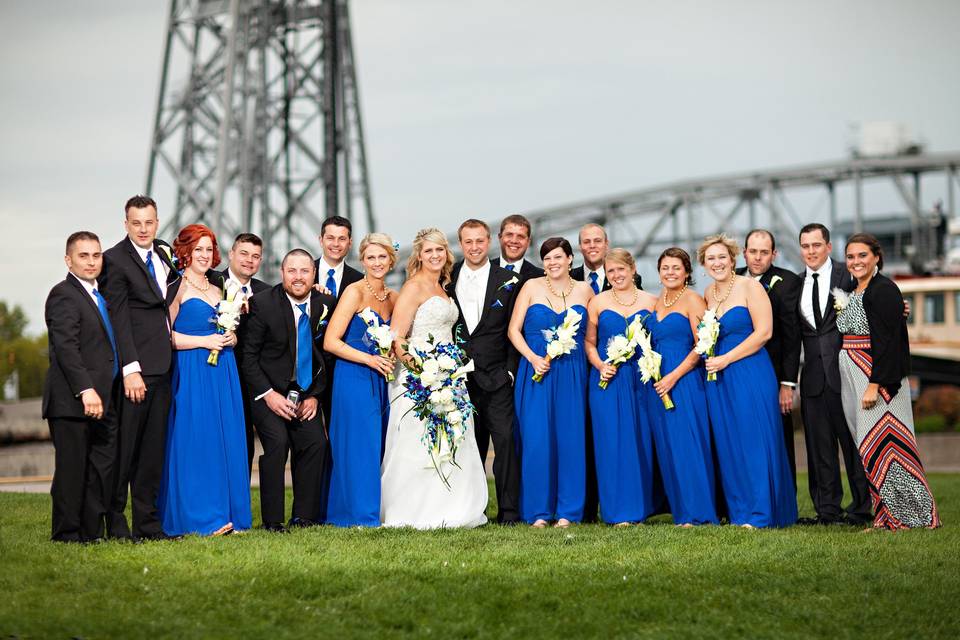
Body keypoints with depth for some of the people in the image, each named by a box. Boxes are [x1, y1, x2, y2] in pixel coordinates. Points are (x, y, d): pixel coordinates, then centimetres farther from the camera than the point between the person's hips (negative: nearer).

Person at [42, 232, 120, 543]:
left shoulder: (98, 296, 20)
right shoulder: (63, 295, -8)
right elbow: (65, 348, -18)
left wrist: (102, 394, 14)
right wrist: (85, 390, -25)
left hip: (101, 401, 9)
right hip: (72, 401, -8)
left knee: (102, 469, 9)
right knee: (72, 469, -3)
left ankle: (92, 532, 16)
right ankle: (67, 534, 4)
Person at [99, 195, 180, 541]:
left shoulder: (165, 253, 14)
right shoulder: (115, 259, -6)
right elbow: (118, 318, -12)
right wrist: (130, 370, -18)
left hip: (162, 368, 7)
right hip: (135, 369, -7)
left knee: (153, 449, 10)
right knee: (124, 447, -2)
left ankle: (148, 523, 15)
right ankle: (115, 522, 6)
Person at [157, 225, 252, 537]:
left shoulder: (217, 291, 19)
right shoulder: (176, 288, -4)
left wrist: (230, 339, 5)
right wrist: (204, 341, -14)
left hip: (223, 373, 7)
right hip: (191, 374, -7)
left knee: (226, 441, 3)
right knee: (195, 442, -8)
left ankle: (226, 514, 8)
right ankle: (199, 518, -5)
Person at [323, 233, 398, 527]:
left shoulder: (393, 297, 12)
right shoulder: (354, 292, -8)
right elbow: (330, 342, -13)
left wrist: (391, 357, 4)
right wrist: (370, 359, -16)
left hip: (380, 381, 7)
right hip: (353, 379, -7)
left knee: (377, 446, 8)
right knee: (358, 444, -6)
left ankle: (373, 511, 15)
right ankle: (357, 513, 1)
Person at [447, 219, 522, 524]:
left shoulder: (508, 280, 3)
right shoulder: (448, 279, 7)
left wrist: (511, 369, -1)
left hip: (496, 378, -2)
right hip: (460, 378, 2)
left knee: (505, 440, -8)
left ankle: (509, 511, -3)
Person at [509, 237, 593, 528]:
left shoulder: (584, 291, 8)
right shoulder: (532, 287, 4)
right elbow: (514, 329, 2)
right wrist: (533, 358, -11)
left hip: (572, 374, 1)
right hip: (535, 370, -1)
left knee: (570, 438, 0)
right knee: (536, 439, -4)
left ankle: (567, 510, 9)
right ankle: (538, 510, 5)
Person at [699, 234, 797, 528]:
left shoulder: (749, 286, -6)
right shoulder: (708, 294, 13)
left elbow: (764, 332, -12)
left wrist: (726, 359, -13)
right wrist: (709, 358, 3)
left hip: (750, 373, -6)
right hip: (719, 379, 6)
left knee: (754, 442, -5)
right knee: (727, 445, 6)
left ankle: (760, 513, 1)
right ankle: (738, 512, 13)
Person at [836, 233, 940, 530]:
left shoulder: (884, 290, -12)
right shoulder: (854, 292, 16)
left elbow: (886, 341, -18)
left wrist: (874, 384, -22)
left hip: (879, 378, -9)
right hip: (853, 380, 9)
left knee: (880, 446, -9)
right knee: (870, 449, 9)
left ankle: (913, 515, -1)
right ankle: (887, 514, 13)